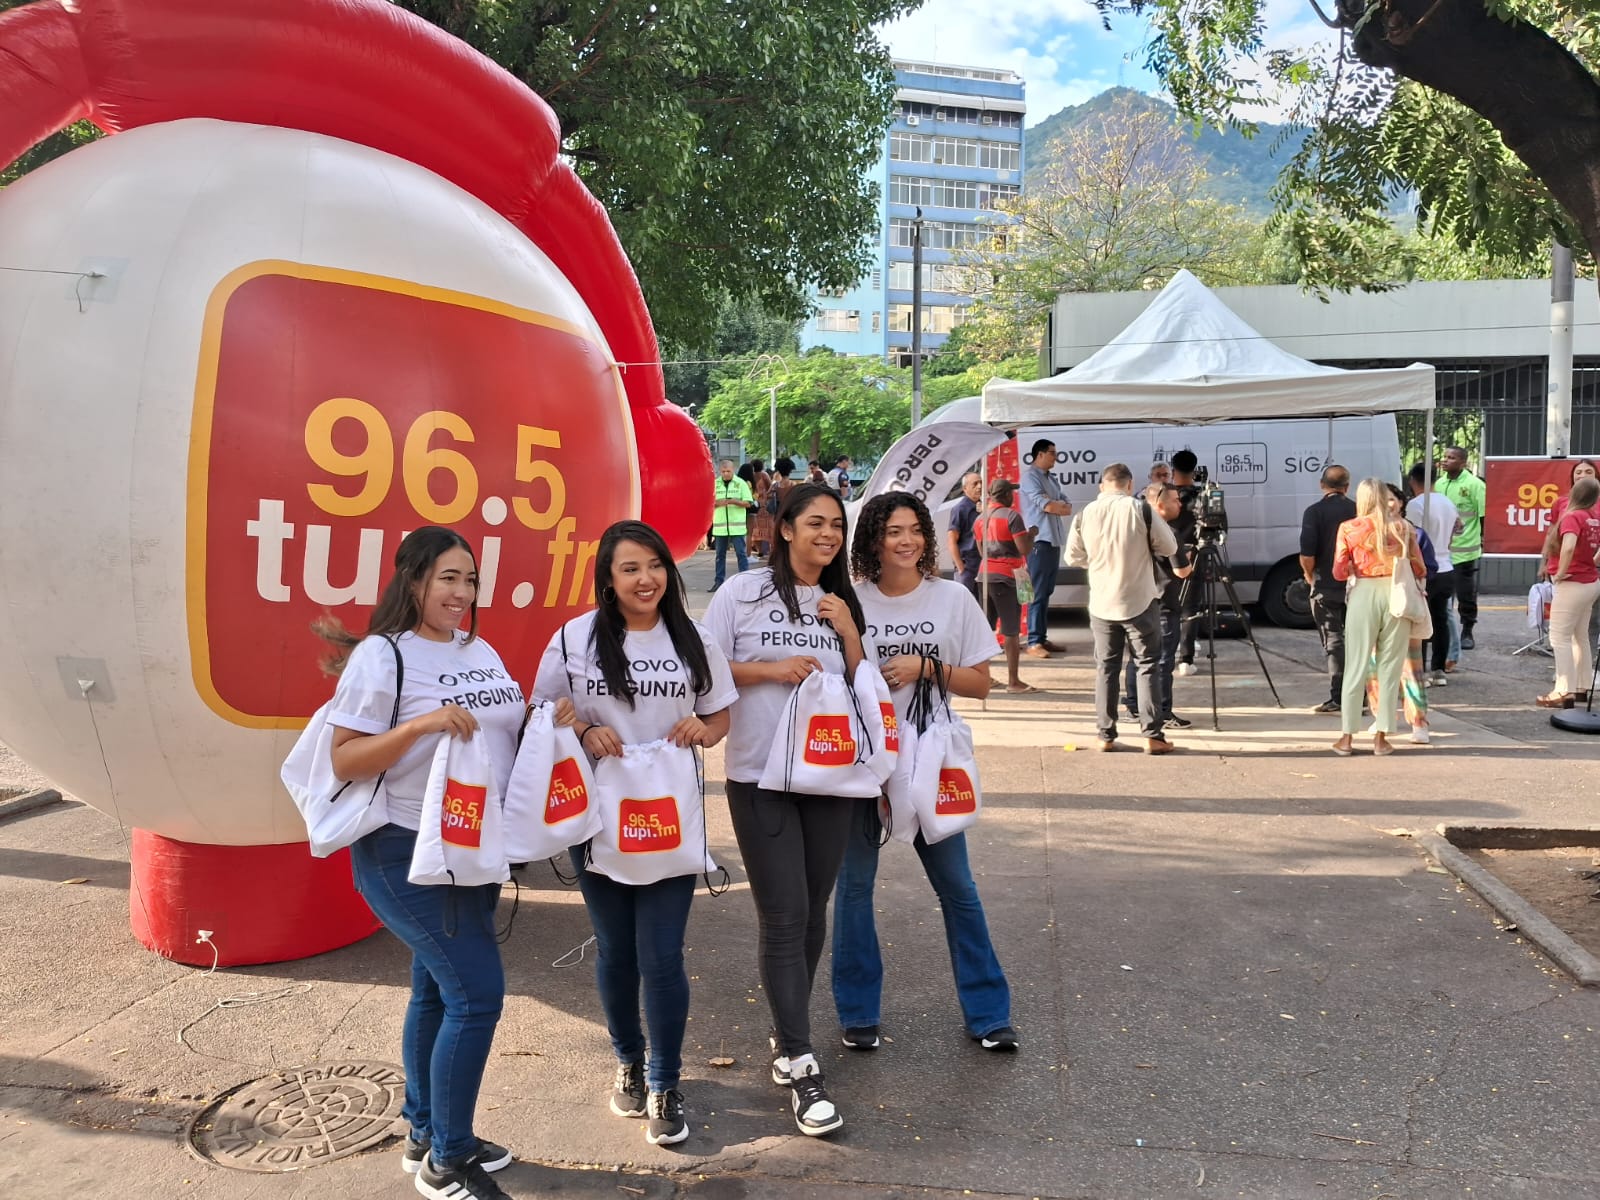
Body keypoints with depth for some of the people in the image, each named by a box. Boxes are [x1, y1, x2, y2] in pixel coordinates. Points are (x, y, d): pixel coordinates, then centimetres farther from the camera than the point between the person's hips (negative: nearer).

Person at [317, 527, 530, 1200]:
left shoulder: (481, 652, 9)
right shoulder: (382, 655, -13)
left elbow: (504, 732, 19)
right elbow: (344, 761, -16)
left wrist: (550, 718, -1)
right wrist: (419, 724, -29)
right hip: (408, 853, -7)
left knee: (437, 992, 17)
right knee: (477, 991, -10)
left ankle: (426, 1136, 32)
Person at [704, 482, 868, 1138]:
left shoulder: (841, 603, 9)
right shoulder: (743, 592, -5)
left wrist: (849, 632, -5)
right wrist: (771, 669, -16)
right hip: (760, 777, -4)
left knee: (812, 912, 12)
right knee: (783, 918, -5)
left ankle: (787, 1036, 30)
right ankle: (802, 1067, 3)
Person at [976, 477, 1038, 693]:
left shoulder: (980, 519, 12)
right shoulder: (1011, 516, -10)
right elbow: (1024, 549, -14)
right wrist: (1032, 534, 3)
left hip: (984, 575, 7)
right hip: (1006, 577, -7)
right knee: (1011, 630, -3)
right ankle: (1013, 680, -1)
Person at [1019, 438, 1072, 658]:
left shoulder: (1051, 479, 20)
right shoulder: (1030, 476, -6)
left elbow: (1068, 508, 11)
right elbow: (1043, 504, -17)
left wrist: (1052, 504, -9)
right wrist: (1060, 505, 1)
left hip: (1054, 540, 8)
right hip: (1039, 541, -8)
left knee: (1047, 592, 10)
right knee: (1038, 593, -9)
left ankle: (1042, 638, 15)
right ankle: (1033, 643, -9)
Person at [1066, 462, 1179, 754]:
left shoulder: (1087, 513, -1)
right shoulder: (1142, 510, -9)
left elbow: (1073, 557, 7)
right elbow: (1169, 548, -2)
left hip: (1101, 605, 3)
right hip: (1140, 603, -3)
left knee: (1106, 668, 11)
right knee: (1147, 666, 5)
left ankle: (1106, 736, 13)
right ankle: (1152, 736, 4)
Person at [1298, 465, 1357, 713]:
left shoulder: (1314, 512, -10)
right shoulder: (1358, 510, 0)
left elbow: (1307, 555, -16)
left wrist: (1309, 575, 2)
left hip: (1326, 586, -3)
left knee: (1333, 641, 2)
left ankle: (1337, 698, -1)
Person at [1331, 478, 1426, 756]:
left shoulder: (1348, 528, 0)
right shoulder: (1401, 527, 3)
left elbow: (1339, 572, -3)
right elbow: (1419, 569, 4)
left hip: (1363, 594, -1)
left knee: (1355, 667, 6)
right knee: (1390, 667, 7)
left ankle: (1347, 738, 9)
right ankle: (1381, 738, 10)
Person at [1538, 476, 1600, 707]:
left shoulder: (1572, 517, -16)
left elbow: (1568, 547, -33)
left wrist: (1561, 573, -20)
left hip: (1572, 584, -8)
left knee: (1560, 637, -3)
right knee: (1580, 636, 18)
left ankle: (1564, 692, -5)